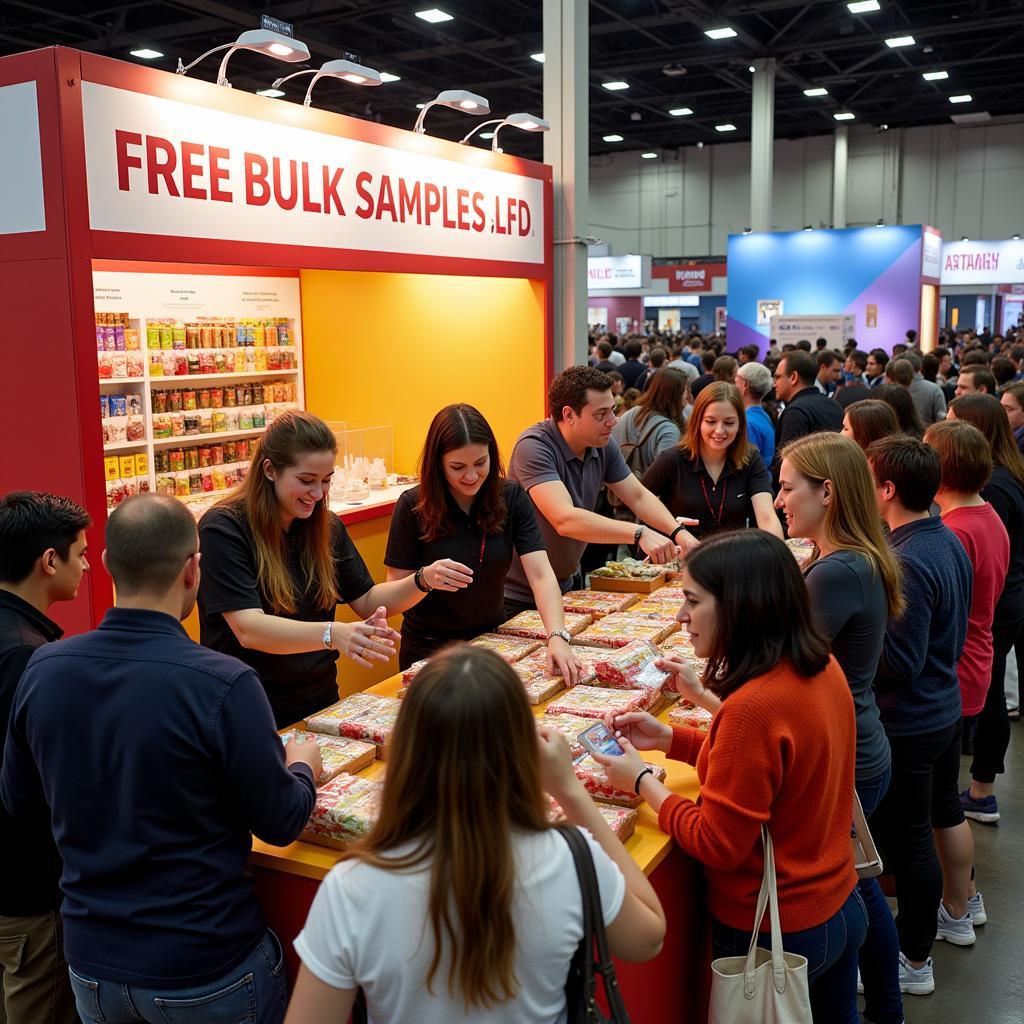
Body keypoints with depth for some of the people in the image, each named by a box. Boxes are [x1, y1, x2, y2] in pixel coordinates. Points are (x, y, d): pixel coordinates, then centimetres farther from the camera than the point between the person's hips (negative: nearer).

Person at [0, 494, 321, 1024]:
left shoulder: (43, 669, -11)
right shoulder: (223, 686, -26)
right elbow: (279, 824, -14)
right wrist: (304, 766, 6)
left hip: (90, 964, 4)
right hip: (206, 974, -4)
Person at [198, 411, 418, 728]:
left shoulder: (326, 527, 5)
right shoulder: (222, 530, -13)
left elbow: (367, 601, 11)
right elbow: (248, 629, -23)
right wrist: (333, 634, -37)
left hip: (320, 702, 4)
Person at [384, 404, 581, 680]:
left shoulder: (511, 497, -10)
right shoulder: (412, 506, -15)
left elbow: (540, 575, -18)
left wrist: (557, 637, -33)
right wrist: (425, 579, -32)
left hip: (492, 638, 2)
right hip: (429, 647, -2)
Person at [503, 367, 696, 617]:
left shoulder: (603, 445, -3)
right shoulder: (534, 446, -26)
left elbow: (638, 496, 2)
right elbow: (565, 520, -37)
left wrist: (678, 531, -16)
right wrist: (638, 534, -43)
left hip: (568, 585, 7)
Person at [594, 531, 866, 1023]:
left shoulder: (753, 707, -32)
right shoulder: (822, 669, -6)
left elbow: (717, 845, -23)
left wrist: (642, 780, -11)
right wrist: (665, 737, 3)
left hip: (773, 933, -7)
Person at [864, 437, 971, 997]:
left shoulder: (909, 563, -28)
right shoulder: (949, 541, 2)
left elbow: (900, 663, -28)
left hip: (906, 723, -9)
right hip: (945, 707, 9)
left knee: (906, 843, 6)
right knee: (942, 816, 26)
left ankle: (914, 961, 22)